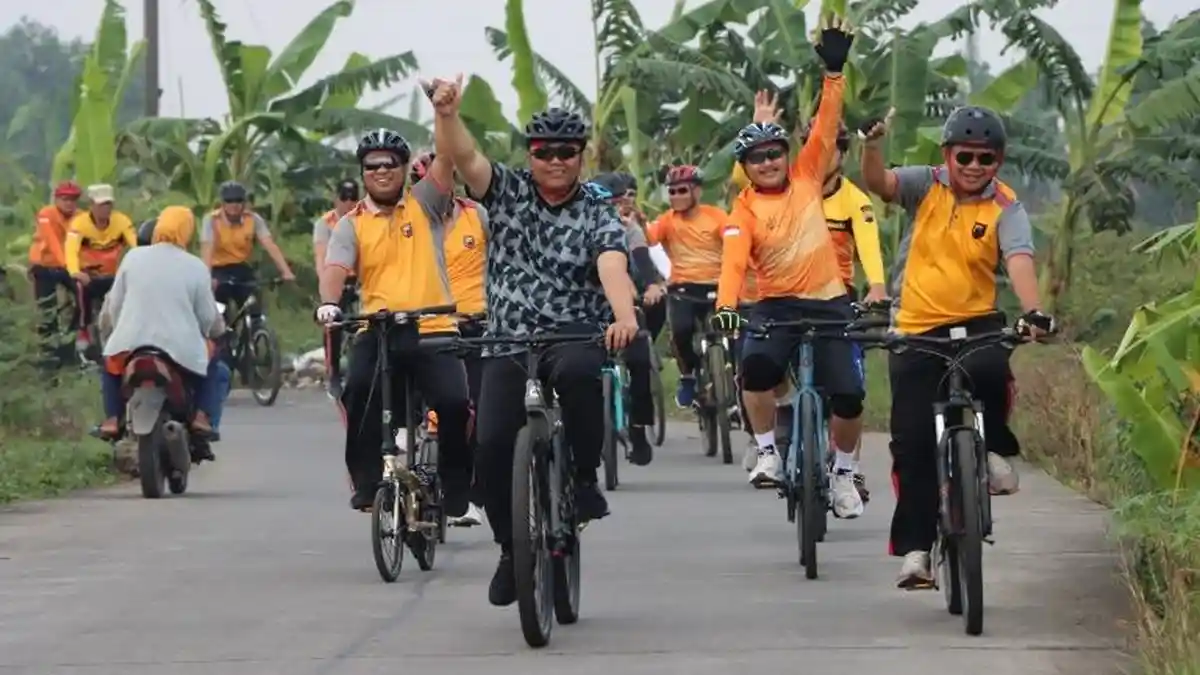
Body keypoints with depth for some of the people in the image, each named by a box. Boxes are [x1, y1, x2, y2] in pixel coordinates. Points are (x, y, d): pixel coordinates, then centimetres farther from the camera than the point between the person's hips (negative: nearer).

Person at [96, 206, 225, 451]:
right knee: (213, 360, 28)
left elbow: (114, 303, 10)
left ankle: (112, 419, 16)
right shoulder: (195, 267, 2)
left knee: (111, 364, 34)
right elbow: (208, 316, 5)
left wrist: (109, 327, 31)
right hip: (182, 349, -1)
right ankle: (203, 415, 9)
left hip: (131, 343, 1)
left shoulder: (133, 257, 6)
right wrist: (219, 328, 29)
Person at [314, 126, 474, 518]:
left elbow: (447, 158, -2)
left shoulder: (424, 205, 10)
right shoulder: (351, 224, 10)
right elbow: (335, 268, -6)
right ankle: (367, 481, -8)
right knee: (359, 394, -24)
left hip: (433, 329, -1)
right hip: (377, 333, 1)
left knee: (454, 403, -18)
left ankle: (455, 486, 4)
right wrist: (328, 303, -27)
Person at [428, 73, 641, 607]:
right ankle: (512, 549, 8)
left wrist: (623, 316, -41)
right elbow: (463, 156, -11)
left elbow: (612, 268, -19)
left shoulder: (597, 216, 0)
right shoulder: (508, 192, 6)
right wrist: (447, 115, -33)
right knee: (493, 444, -15)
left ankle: (584, 479, -16)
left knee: (578, 370, -38)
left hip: (575, 335, -2)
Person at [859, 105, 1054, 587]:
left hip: (976, 322, -1)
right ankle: (915, 548, 4)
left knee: (990, 369, -35)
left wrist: (1033, 311, -39)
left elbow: (1019, 261, -21)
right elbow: (878, 182, -19)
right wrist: (872, 145, -40)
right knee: (913, 440, -5)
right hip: (916, 329, 1)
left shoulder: (1005, 208, -5)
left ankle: (995, 449, -5)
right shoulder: (926, 186, -2)